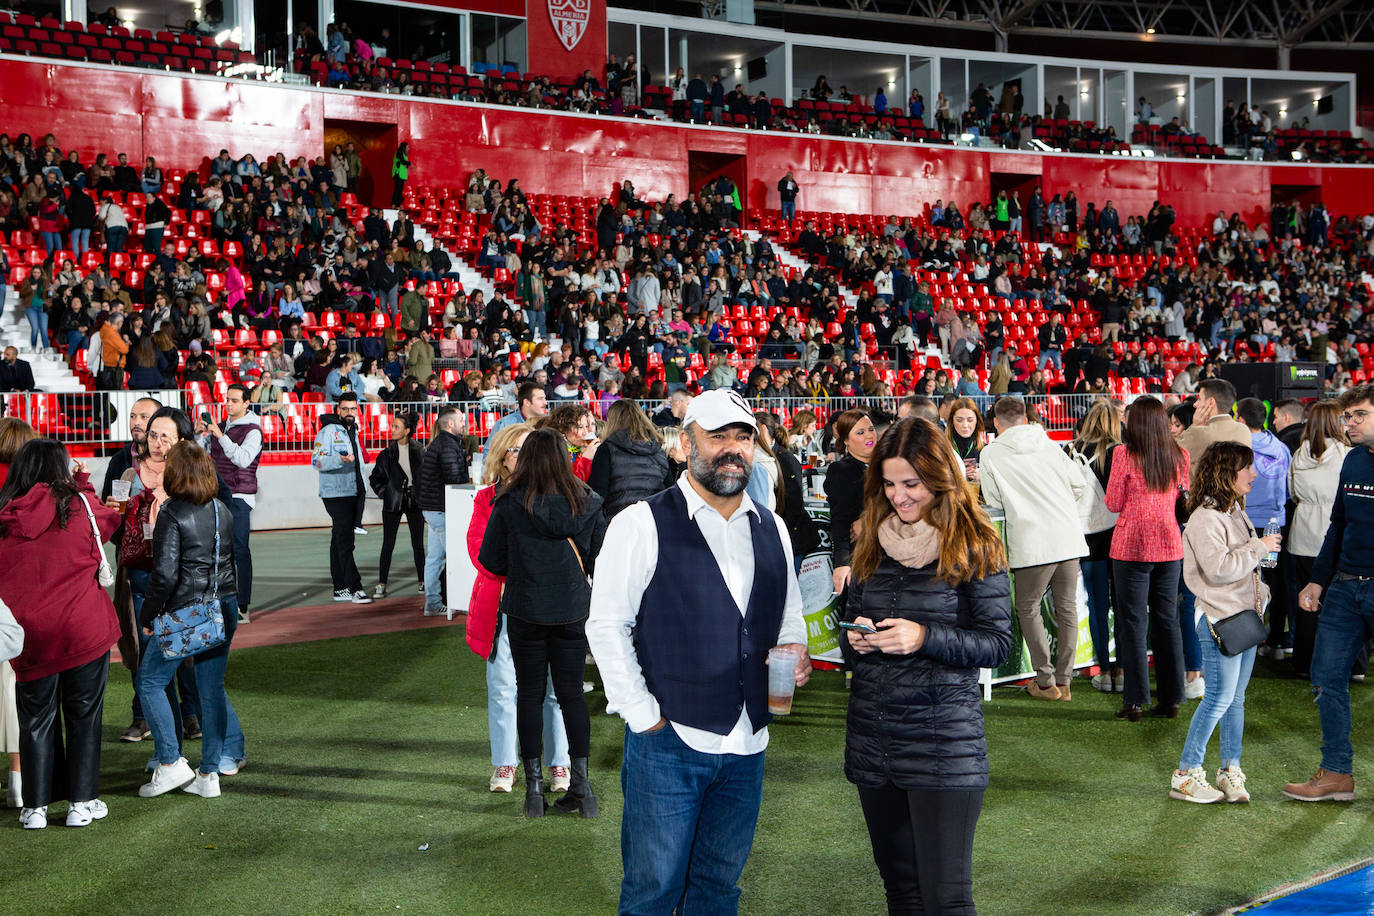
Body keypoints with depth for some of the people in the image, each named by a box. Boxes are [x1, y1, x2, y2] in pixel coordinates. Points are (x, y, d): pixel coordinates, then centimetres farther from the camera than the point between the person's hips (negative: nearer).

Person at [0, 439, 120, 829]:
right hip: (84, 630, -2)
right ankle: (81, 802, 14)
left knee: (36, 719, 12)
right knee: (83, 715, 10)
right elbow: (109, 521, 13)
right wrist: (82, 483, 22)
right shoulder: (78, 504, -7)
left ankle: (35, 807, 15)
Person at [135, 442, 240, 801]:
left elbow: (165, 575, -16)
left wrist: (147, 616, -6)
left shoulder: (172, 514, -12)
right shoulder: (223, 511, 7)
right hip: (224, 609, 7)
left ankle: (170, 763, 4)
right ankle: (209, 774, 13)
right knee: (212, 687, 10)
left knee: (150, 680, 9)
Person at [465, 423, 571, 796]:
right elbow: (478, 545, -2)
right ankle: (504, 764, 14)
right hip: (502, 604, 1)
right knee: (502, 685, 2)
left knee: (553, 685, 2)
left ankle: (558, 764, 14)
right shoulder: (487, 499, 9)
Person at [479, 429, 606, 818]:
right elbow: (601, 558, 2)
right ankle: (581, 786, 11)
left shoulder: (509, 504, -11)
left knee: (530, 695, 9)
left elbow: (491, 560, -5)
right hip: (574, 612, 2)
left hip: (526, 611, -2)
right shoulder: (588, 503, -4)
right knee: (572, 694, 11)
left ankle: (534, 787, 12)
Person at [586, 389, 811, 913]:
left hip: (746, 747, 5)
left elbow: (790, 616, 22)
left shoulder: (772, 530, 11)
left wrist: (795, 650, 0)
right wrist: (644, 716, -11)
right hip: (667, 740, -5)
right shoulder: (643, 524, -6)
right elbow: (606, 624, -7)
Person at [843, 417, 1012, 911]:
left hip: (944, 740, -5)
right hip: (872, 735, 5)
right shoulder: (872, 542, 10)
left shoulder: (974, 546, -5)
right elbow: (850, 619, 19)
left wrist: (925, 637, -22)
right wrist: (856, 638, -5)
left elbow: (997, 643, -7)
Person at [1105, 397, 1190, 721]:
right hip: (1169, 546, 4)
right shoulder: (1179, 455, 2)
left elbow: (1113, 504, -5)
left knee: (1133, 623, 1)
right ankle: (1171, 699, 15)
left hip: (1132, 546, -4)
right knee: (1167, 621, 11)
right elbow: (1183, 497, 14)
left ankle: (1136, 701, 2)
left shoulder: (1125, 454, -10)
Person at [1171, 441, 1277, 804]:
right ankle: (1186, 775, 0)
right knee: (1219, 698, -7)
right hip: (1220, 619, -9)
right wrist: (1259, 547, -16)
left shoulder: (1235, 511, 15)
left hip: (1246, 616, 9)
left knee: (1236, 698, 11)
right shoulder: (1205, 518, -15)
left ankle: (1230, 770, 19)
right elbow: (1219, 567, -24)